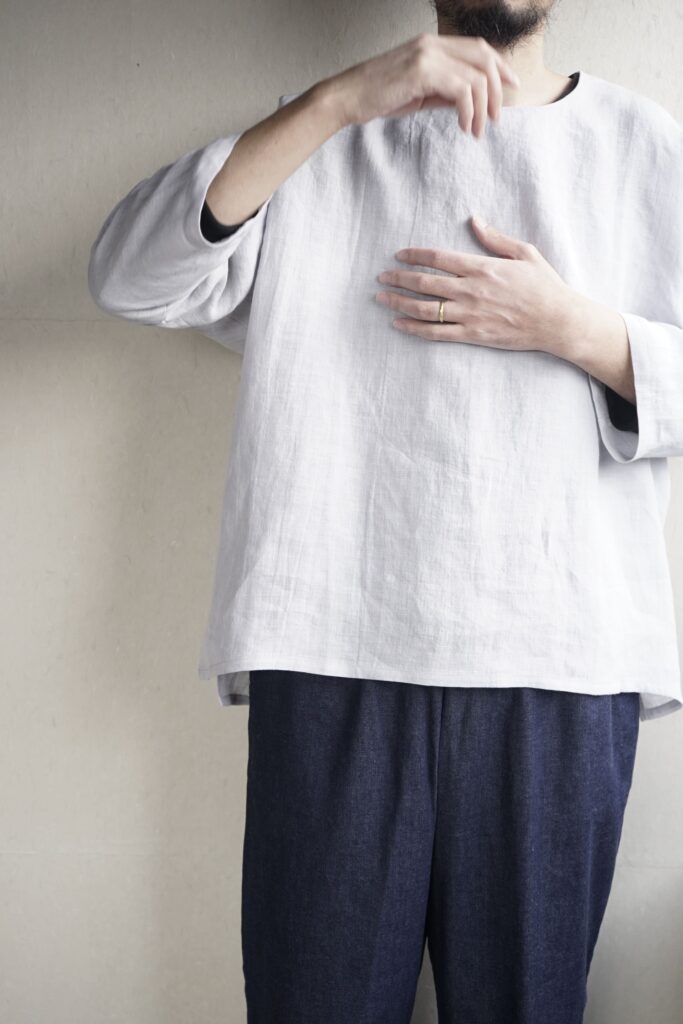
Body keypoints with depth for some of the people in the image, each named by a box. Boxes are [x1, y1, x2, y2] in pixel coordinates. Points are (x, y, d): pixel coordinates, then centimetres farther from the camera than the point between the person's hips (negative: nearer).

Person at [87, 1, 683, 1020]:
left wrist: (575, 328, -7)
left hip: (562, 665, 1)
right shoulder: (321, 140, 12)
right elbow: (129, 276, -3)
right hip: (337, 646, 0)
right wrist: (340, 98, -10)